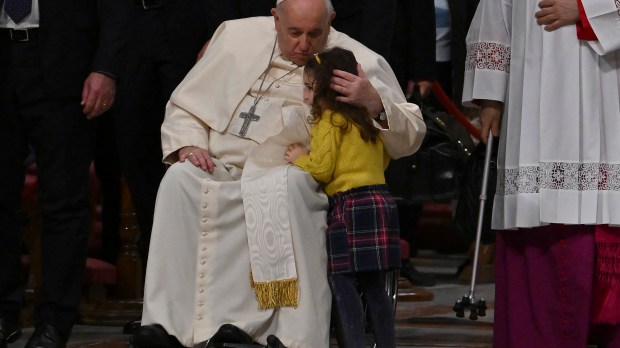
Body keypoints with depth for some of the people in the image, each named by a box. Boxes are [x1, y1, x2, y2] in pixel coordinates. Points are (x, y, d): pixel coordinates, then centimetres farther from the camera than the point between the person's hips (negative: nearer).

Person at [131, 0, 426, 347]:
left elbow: (410, 138, 6)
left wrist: (375, 104, -14)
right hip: (221, 168, 2)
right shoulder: (238, 37, 15)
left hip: (296, 173, -2)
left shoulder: (358, 62, 8)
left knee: (282, 187, -38)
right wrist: (188, 145, 0)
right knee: (180, 180, -31)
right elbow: (185, 107, 22)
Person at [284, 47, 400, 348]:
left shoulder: (328, 122, -5)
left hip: (349, 205, -8)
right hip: (382, 201, 8)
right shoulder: (367, 120, 19)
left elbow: (322, 169, -12)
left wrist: (300, 159, 8)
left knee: (343, 284, -8)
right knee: (374, 286, 10)